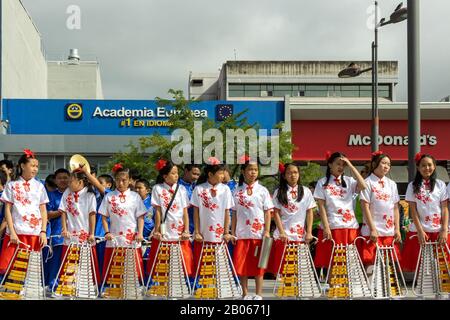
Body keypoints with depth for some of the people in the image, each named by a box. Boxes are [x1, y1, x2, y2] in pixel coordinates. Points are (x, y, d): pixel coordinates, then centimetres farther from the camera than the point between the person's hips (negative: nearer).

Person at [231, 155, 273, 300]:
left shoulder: (262, 190, 2)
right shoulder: (237, 191, 6)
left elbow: (267, 212, 2)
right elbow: (234, 214, 8)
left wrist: (267, 231, -6)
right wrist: (232, 233, 2)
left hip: (258, 234, -1)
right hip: (242, 234, 1)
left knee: (258, 266, 3)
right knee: (242, 266, 1)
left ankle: (258, 295, 9)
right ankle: (245, 294, 10)